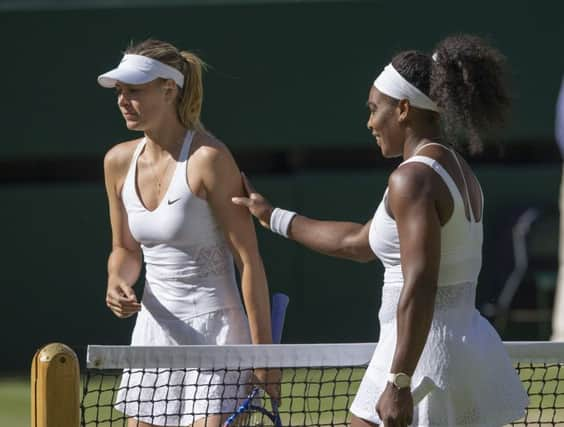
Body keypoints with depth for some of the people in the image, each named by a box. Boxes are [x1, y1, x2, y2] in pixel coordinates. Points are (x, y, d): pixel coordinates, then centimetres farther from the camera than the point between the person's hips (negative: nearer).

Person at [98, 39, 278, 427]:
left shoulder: (208, 158, -15)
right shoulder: (119, 162, 4)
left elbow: (249, 259, -14)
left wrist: (262, 349, -15)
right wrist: (117, 281, -4)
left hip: (214, 328, -7)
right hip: (154, 327, 7)